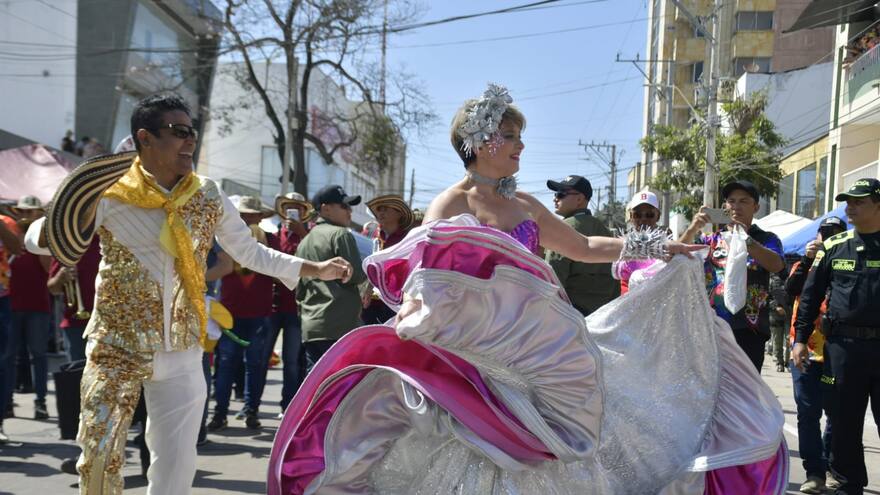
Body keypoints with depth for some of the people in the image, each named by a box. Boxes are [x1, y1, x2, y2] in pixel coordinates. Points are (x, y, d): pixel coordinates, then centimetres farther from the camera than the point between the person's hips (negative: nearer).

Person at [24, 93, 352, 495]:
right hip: (116, 348, -3)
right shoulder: (106, 193, -8)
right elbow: (36, 236, 0)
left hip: (182, 352, 3)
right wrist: (47, 235, -25)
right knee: (100, 457, 0)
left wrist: (317, 269, 6)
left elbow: (251, 252, 11)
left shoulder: (208, 198, 2)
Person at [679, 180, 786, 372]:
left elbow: (776, 265, -11)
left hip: (748, 330, -2)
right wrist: (692, 229, -18)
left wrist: (746, 240, -25)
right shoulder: (710, 239, 15)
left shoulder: (766, 240, 10)